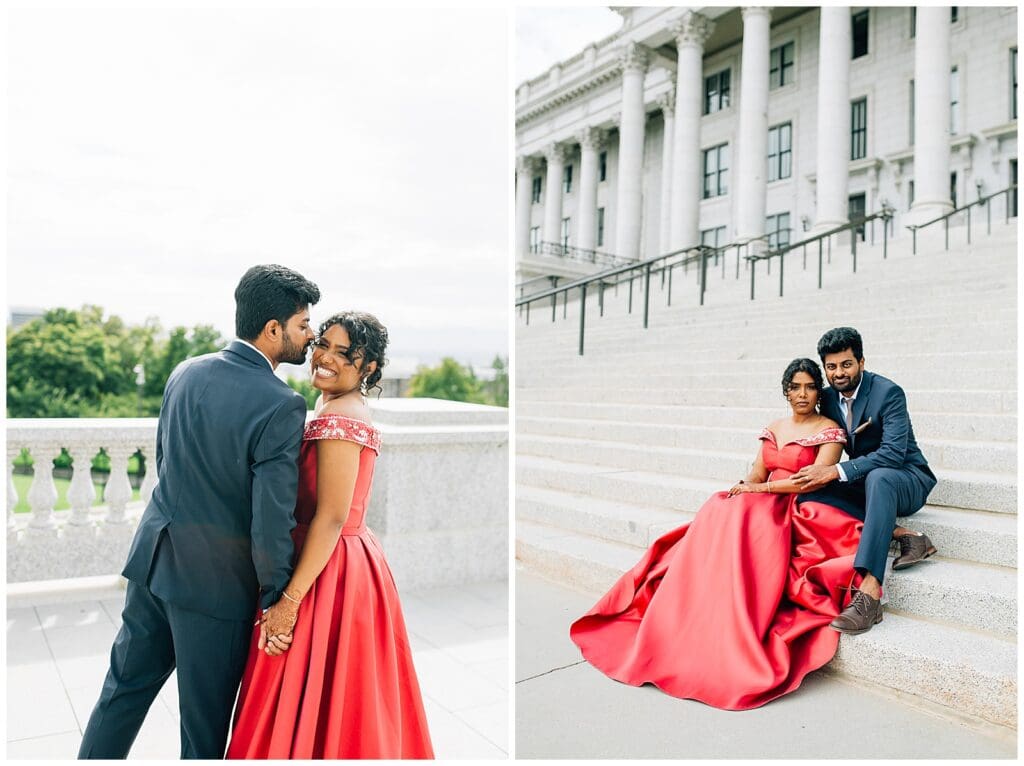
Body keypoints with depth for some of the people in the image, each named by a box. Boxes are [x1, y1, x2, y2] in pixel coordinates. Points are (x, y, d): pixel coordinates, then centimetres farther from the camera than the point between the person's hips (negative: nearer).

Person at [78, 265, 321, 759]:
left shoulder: (185, 372, 0)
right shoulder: (281, 407, -22)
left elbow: (165, 460, 12)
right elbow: (272, 520, -21)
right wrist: (277, 602, -8)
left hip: (154, 556, 7)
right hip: (216, 579, -6)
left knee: (124, 686, 23)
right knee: (205, 721, 13)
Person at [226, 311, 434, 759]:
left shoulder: (336, 418, -18)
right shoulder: (345, 410, 12)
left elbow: (331, 518, -22)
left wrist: (288, 601, -20)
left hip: (328, 571, -10)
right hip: (348, 565, 10)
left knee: (305, 708, 5)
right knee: (340, 709, 21)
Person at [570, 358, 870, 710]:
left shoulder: (829, 430, 2)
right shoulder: (774, 429, 20)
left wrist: (762, 488, -13)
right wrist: (743, 487, -8)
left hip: (799, 514, -5)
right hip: (761, 508, 6)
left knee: (741, 524, -33)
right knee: (716, 518, -23)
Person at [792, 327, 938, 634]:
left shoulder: (889, 393, -16)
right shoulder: (828, 399, 3)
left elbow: (894, 453, -25)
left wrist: (836, 471, -32)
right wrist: (819, 474, -15)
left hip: (906, 480, -6)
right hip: (866, 483, 6)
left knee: (878, 477, -42)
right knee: (808, 492, -21)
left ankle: (869, 593, -51)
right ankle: (903, 535, -22)